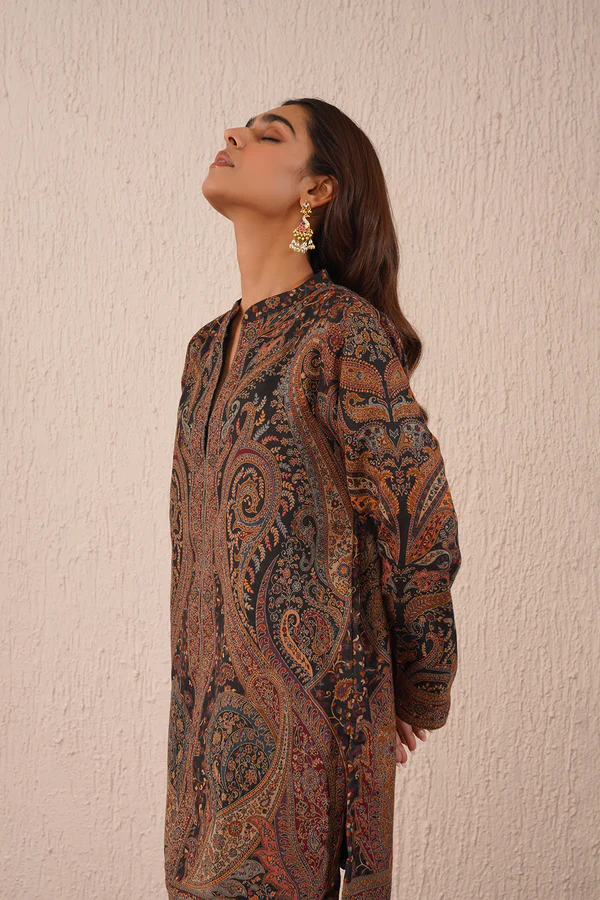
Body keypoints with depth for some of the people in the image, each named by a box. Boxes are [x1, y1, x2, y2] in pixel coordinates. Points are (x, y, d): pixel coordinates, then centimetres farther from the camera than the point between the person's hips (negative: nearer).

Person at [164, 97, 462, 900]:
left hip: (309, 695, -7)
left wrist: (420, 699, -1)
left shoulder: (344, 333, -14)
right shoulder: (209, 347, 10)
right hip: (211, 697, 7)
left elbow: (423, 521, -11)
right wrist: (196, 680, 19)